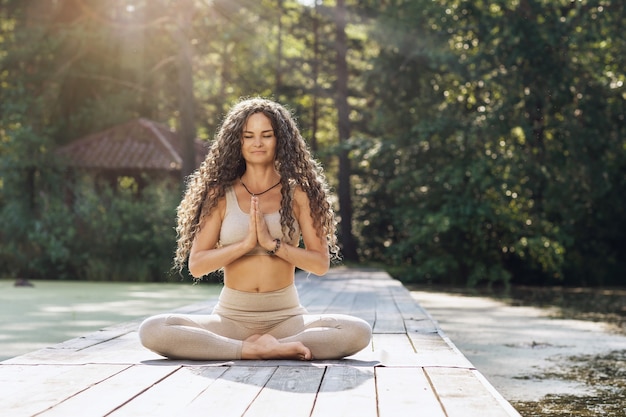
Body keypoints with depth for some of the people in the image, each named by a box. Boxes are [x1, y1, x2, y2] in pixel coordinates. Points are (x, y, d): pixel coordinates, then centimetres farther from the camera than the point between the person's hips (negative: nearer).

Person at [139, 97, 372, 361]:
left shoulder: (298, 193, 5)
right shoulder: (220, 194, 5)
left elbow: (321, 263, -2)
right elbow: (196, 265, -2)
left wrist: (272, 243, -15)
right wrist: (246, 242, -14)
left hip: (286, 317, 0)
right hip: (231, 317, 0)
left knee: (358, 332, -28)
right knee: (152, 331, -26)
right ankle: (256, 349, -24)